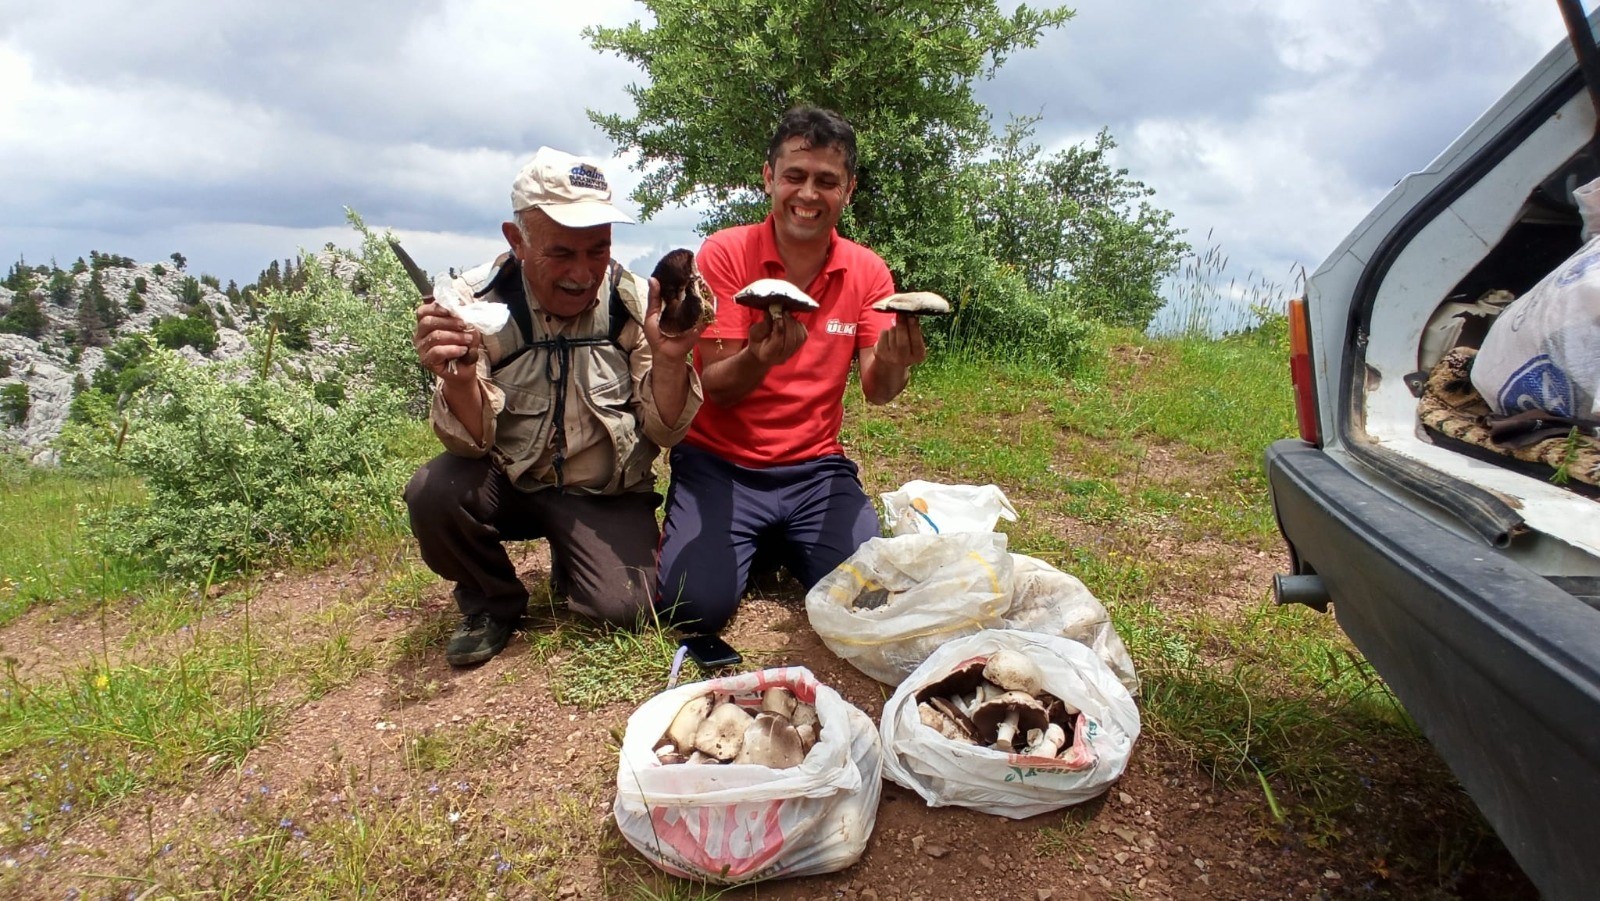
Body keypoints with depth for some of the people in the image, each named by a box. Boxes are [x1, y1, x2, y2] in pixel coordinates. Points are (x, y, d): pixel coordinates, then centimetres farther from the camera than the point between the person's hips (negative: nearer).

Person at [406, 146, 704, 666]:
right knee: (433, 492, -28)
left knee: (624, 608, -20)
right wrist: (459, 379, -38)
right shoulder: (477, 301, -13)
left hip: (606, 495, 0)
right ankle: (493, 603, 3)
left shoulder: (634, 302, -11)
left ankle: (567, 563, 17)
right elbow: (472, 443, -16)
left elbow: (663, 433, -11)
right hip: (509, 483, 0)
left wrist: (670, 358, -31)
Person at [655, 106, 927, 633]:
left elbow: (876, 393, -7)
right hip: (718, 461, -2)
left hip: (815, 467, 3)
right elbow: (715, 389, -13)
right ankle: (740, 545, 13)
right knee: (698, 605, -23)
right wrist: (759, 358, -37)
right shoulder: (726, 253, -10)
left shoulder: (868, 271, -1)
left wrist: (892, 364, -32)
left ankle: (778, 545, 17)